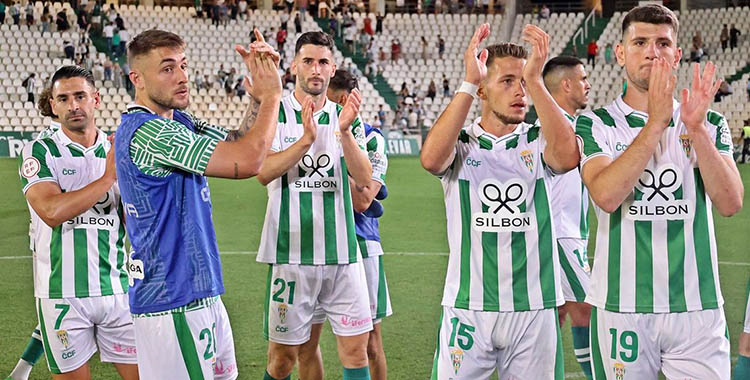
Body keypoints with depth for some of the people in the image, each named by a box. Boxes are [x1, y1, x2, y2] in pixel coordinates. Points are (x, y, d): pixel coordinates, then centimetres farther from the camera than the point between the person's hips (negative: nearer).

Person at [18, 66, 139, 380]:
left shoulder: (119, 153, 10)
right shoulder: (40, 152, -1)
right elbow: (52, 212, -17)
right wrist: (108, 177, -16)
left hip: (117, 291, 3)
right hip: (62, 295, -3)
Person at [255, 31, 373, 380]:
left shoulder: (346, 117, 9)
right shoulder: (275, 114, 1)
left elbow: (363, 179, -4)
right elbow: (263, 172, -14)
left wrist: (344, 132, -18)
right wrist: (306, 139, -26)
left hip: (342, 253, 3)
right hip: (290, 253, -2)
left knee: (356, 349, 1)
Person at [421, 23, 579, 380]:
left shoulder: (537, 142, 5)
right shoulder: (461, 143, 3)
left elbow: (567, 156, -19)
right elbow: (431, 159, -21)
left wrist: (535, 80, -23)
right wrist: (468, 82, -22)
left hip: (534, 308, 1)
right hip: (467, 306, -1)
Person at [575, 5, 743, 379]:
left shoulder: (710, 125, 8)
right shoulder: (596, 124, 2)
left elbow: (730, 204, -7)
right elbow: (606, 196, -17)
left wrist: (697, 130, -18)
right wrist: (656, 123, -21)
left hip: (697, 308, 2)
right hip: (621, 306, -1)